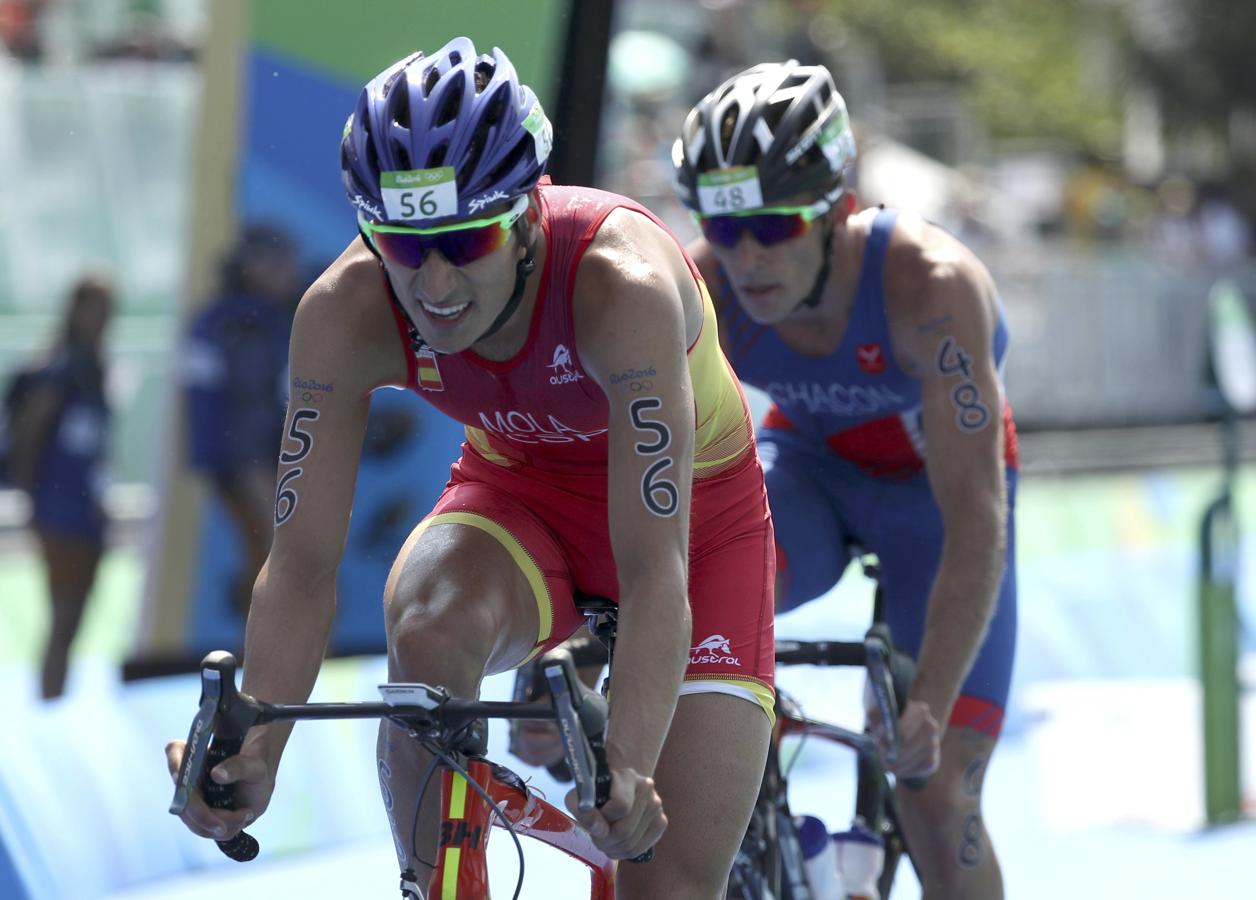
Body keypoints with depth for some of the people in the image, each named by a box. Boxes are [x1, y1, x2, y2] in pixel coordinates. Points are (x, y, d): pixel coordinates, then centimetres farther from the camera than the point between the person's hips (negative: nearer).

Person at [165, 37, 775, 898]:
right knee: (428, 631, -34)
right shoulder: (345, 313, -27)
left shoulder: (622, 285, -38)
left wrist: (629, 770, -55)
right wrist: (251, 753, -39)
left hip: (691, 510, -2)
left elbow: (656, 569, -42)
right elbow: (302, 560, -24)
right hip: (520, 487, 2)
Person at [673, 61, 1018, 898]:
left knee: (939, 800, -10)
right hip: (808, 466, 2)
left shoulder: (929, 284, -36)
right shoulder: (700, 289, -27)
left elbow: (976, 522, -39)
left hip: (935, 484, -2)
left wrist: (930, 705, -47)